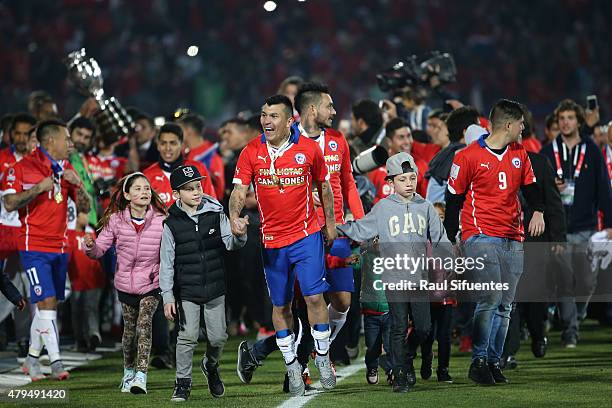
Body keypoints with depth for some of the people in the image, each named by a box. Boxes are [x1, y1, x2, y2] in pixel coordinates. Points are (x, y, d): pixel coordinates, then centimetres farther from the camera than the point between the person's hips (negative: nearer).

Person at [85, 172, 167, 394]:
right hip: (125, 284, 2)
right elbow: (100, 249, -4)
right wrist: (90, 246, -24)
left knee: (144, 325, -17)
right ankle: (128, 372, 34)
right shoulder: (116, 220, -7)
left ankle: (141, 376, -18)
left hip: (151, 284, -2)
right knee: (130, 329, 13)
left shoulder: (161, 221, -10)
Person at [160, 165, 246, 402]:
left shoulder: (215, 214, -1)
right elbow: (167, 262, -2)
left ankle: (211, 367, 35)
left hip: (215, 288, 2)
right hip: (186, 291, -2)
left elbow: (230, 243, -5)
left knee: (218, 337, 6)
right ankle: (183, 382, 8)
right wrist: (167, 296, -5)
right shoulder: (172, 224, -5)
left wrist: (239, 235, -30)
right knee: (188, 337, -5)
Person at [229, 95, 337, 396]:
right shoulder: (251, 152, -4)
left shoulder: (309, 149, -5)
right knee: (281, 305, 8)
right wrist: (235, 218, -26)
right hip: (271, 239, 2)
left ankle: (323, 358, 7)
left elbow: (324, 186, 9)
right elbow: (239, 191, -7)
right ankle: (292, 366, 19)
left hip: (306, 234, -2)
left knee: (314, 297, -9)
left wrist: (330, 223, 13)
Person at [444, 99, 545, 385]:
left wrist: (538, 211, -4)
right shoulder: (468, 157, -4)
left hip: (513, 240, 6)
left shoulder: (519, 155, 14)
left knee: (505, 305, 6)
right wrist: (451, 240, -1)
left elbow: (530, 186, 19)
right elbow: (453, 198, 0)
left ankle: (494, 361, 13)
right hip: (481, 237, -6)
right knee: (490, 299, -17)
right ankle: (478, 362, -10)